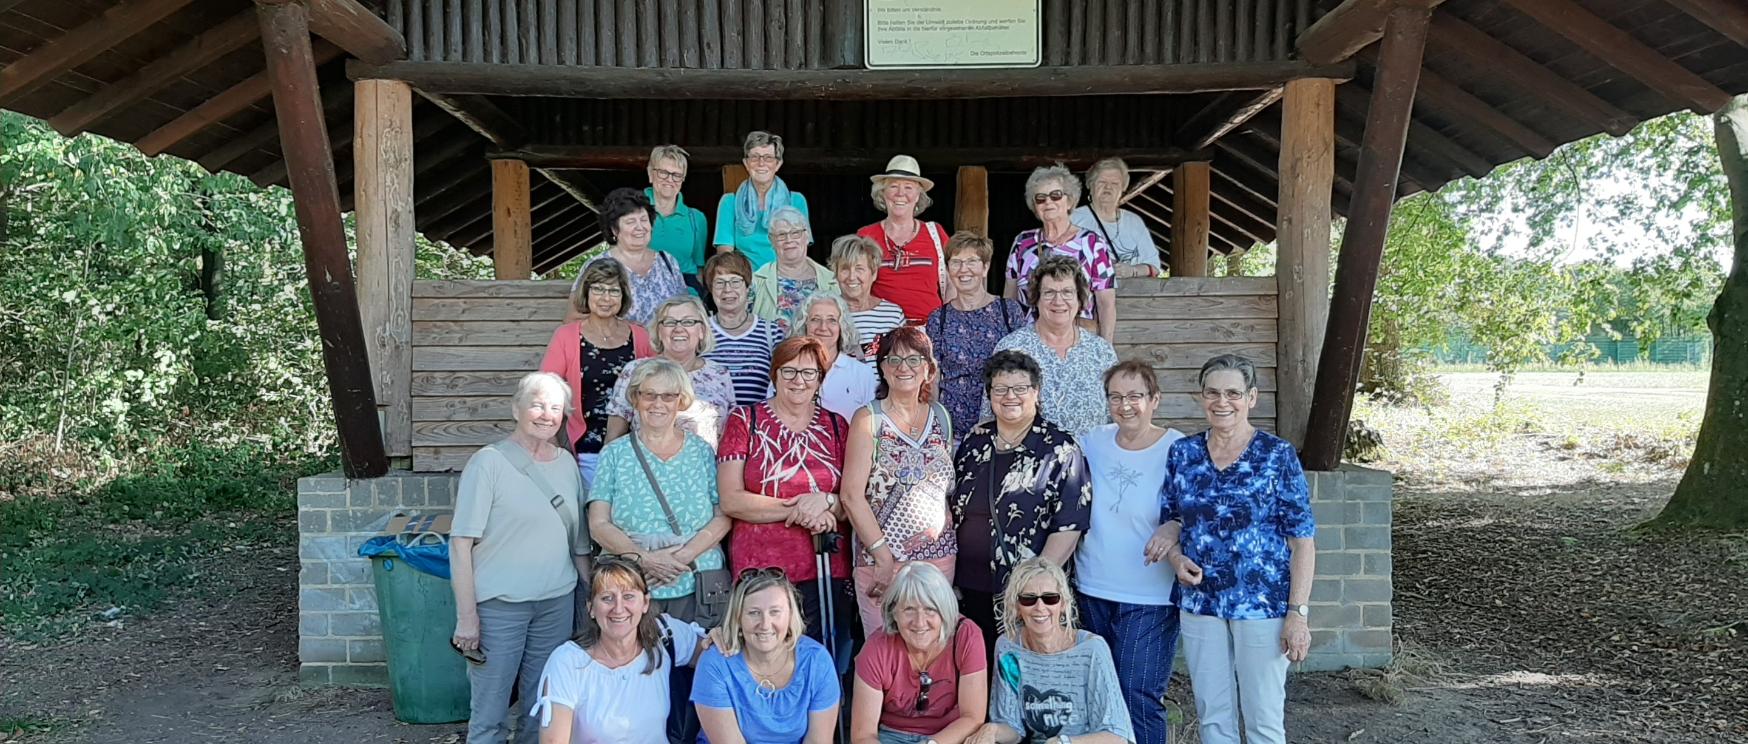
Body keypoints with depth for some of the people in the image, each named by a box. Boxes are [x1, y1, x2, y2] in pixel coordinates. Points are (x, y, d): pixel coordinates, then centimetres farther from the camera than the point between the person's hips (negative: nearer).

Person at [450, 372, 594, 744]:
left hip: (558, 602, 5)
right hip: (498, 605, -5)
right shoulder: (489, 462, -6)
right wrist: (467, 615, -13)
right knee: (489, 713, 2)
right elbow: (461, 543, -9)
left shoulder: (567, 464, 9)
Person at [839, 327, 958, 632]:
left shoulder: (940, 416, 10)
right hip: (881, 559, -4)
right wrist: (884, 556, -12)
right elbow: (852, 496, -8)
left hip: (940, 555, 4)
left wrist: (945, 523, -1)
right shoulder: (868, 419, -3)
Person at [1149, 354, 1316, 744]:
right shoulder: (1182, 453, 3)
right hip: (1200, 602, 4)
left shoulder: (1278, 455, -8)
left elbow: (1302, 539, -8)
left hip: (1262, 604, -3)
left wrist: (1298, 612, -13)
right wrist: (1175, 557, -9)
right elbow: (1171, 521, 13)